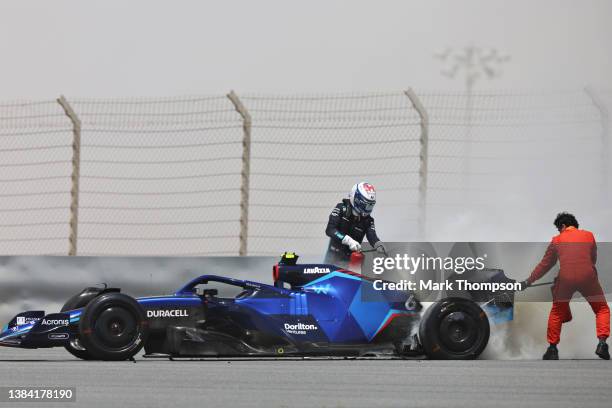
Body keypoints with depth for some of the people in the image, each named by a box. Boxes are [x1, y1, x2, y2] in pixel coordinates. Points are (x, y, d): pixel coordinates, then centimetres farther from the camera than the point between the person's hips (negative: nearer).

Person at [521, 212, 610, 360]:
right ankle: (602, 344, -3)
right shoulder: (588, 235, 15)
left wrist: (528, 281, 28)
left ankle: (552, 349, 20)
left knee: (557, 313, 21)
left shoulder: (557, 240, 14)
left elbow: (545, 264, 18)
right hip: (588, 276, 0)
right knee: (602, 309, 15)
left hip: (566, 278, 0)